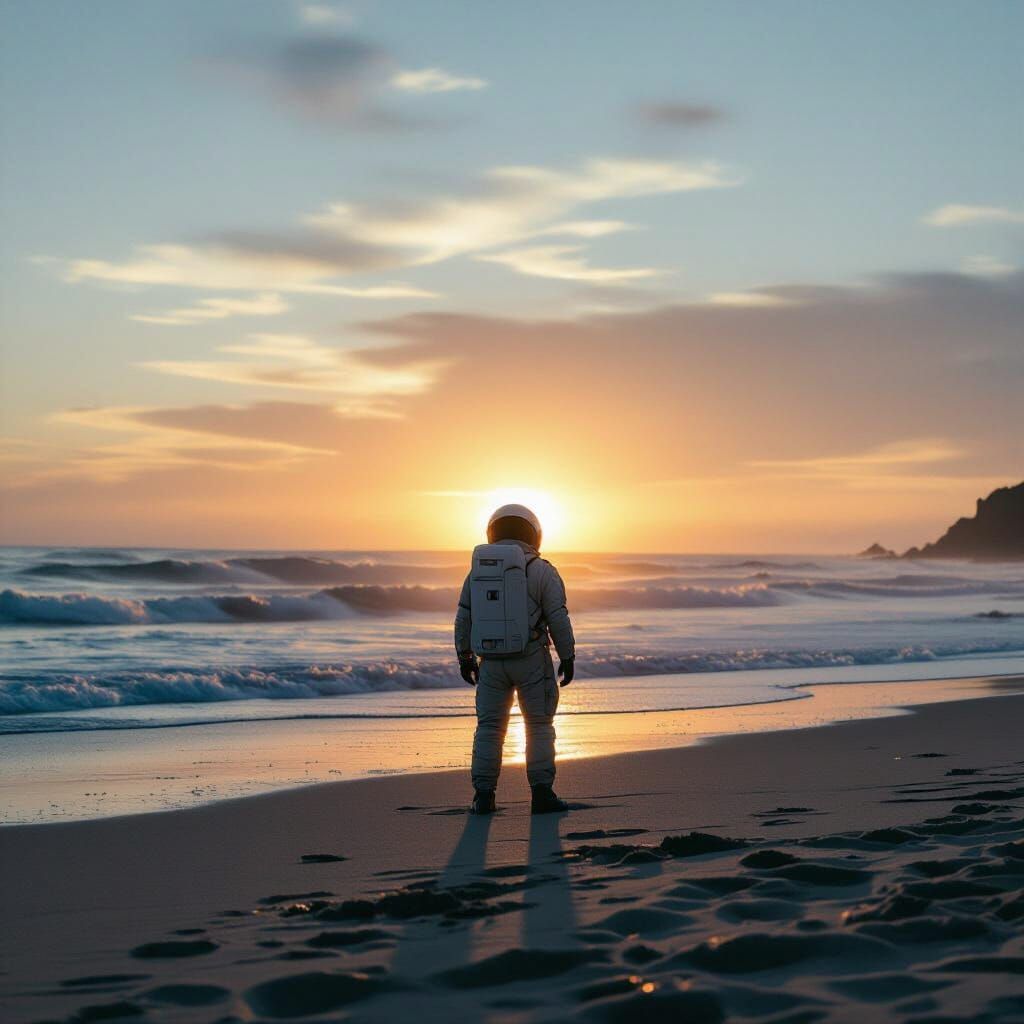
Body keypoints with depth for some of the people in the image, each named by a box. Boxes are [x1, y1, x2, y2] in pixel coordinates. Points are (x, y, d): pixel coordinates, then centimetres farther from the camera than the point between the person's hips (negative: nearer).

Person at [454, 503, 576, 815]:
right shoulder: (542, 571, -6)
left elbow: (463, 618, 6)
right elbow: (558, 619, -9)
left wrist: (464, 657, 14)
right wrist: (568, 658, -1)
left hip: (492, 661, 3)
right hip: (532, 660, -3)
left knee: (489, 727, 8)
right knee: (539, 726, 4)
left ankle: (484, 796, 4)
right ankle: (542, 794, 0)